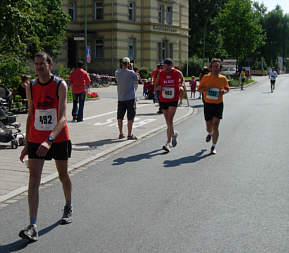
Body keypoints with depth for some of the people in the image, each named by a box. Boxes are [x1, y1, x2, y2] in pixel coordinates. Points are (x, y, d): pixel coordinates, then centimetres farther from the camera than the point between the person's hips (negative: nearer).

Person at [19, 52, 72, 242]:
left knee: (63, 175, 15)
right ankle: (33, 227, -9)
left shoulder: (60, 85, -12)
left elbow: (62, 117, -22)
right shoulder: (31, 87, 3)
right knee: (34, 180, -7)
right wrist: (26, 144, 9)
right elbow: (30, 115, 11)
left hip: (59, 138, -3)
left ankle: (69, 208, 42)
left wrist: (49, 140, -36)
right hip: (36, 139, 3)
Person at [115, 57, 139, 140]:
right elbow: (136, 80, 2)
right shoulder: (131, 72, -11)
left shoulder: (117, 73, 0)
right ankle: (129, 135, 1)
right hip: (130, 97, -4)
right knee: (130, 117, 1)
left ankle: (121, 134, 18)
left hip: (120, 98, 4)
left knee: (120, 117, 12)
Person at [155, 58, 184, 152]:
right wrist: (158, 87, -15)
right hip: (163, 100, 3)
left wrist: (180, 86, 0)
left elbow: (182, 79, 18)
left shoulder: (177, 73, -4)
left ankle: (168, 143, -10)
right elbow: (156, 86, 7)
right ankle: (173, 134, 37)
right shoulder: (160, 74, 0)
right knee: (167, 121, 11)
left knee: (170, 120, -13)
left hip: (173, 100, -3)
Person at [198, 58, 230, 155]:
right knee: (209, 127, 8)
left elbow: (227, 88, 17)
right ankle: (210, 134, 47)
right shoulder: (206, 77, -2)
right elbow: (199, 88, 6)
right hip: (208, 104, 1)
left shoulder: (223, 78, 1)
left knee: (215, 126, -10)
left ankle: (213, 147, -1)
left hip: (218, 104, -1)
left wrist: (224, 91, -7)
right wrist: (205, 88, -16)